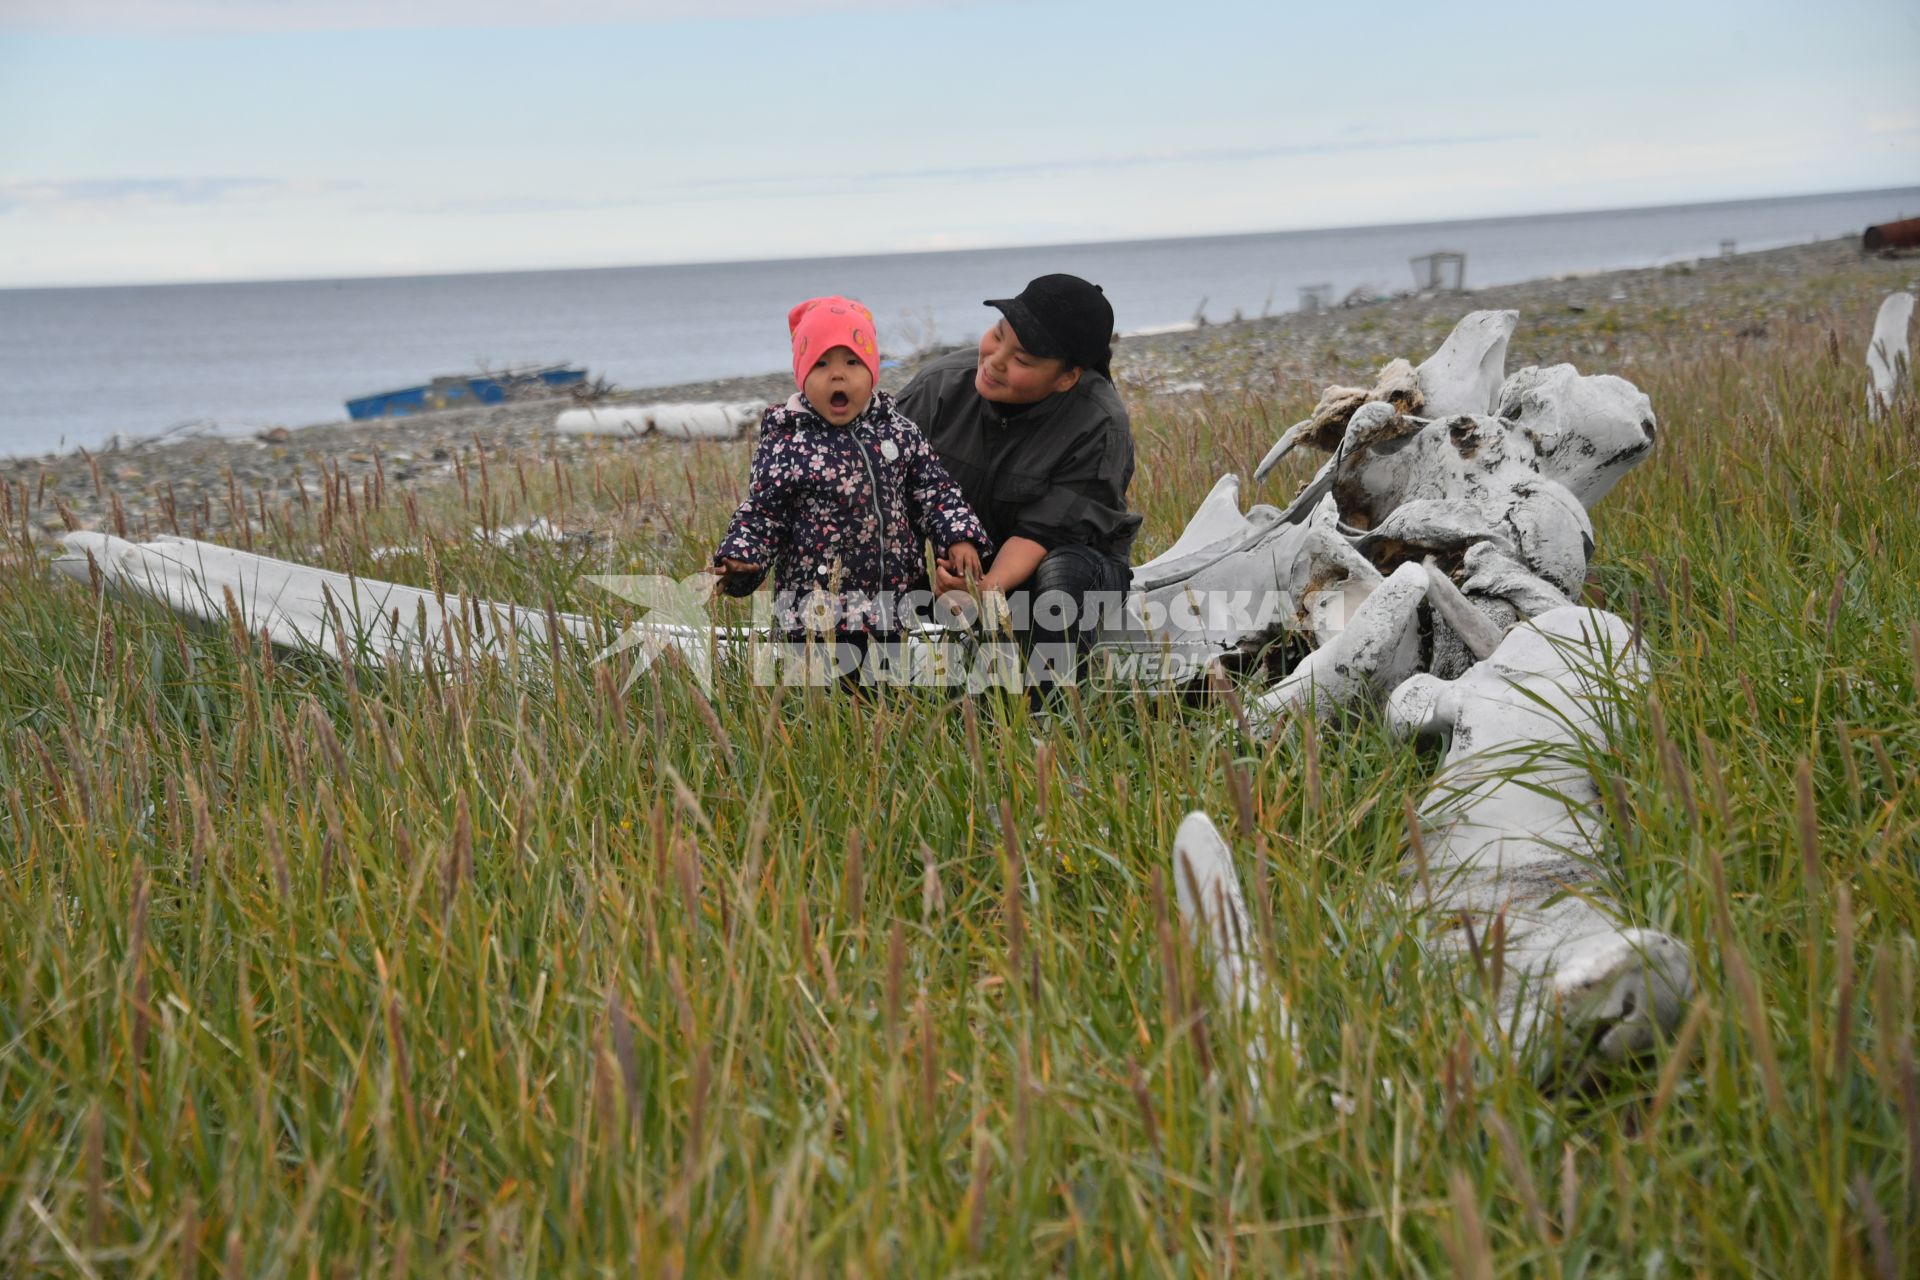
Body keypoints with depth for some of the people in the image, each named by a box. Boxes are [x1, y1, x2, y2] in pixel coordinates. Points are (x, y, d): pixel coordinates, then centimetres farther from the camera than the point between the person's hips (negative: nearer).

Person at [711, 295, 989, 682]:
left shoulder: (897, 429, 3)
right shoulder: (785, 444, -8)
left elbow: (934, 488, 9)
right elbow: (761, 514, -4)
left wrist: (959, 537, -3)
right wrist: (738, 560, -19)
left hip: (898, 605, 4)